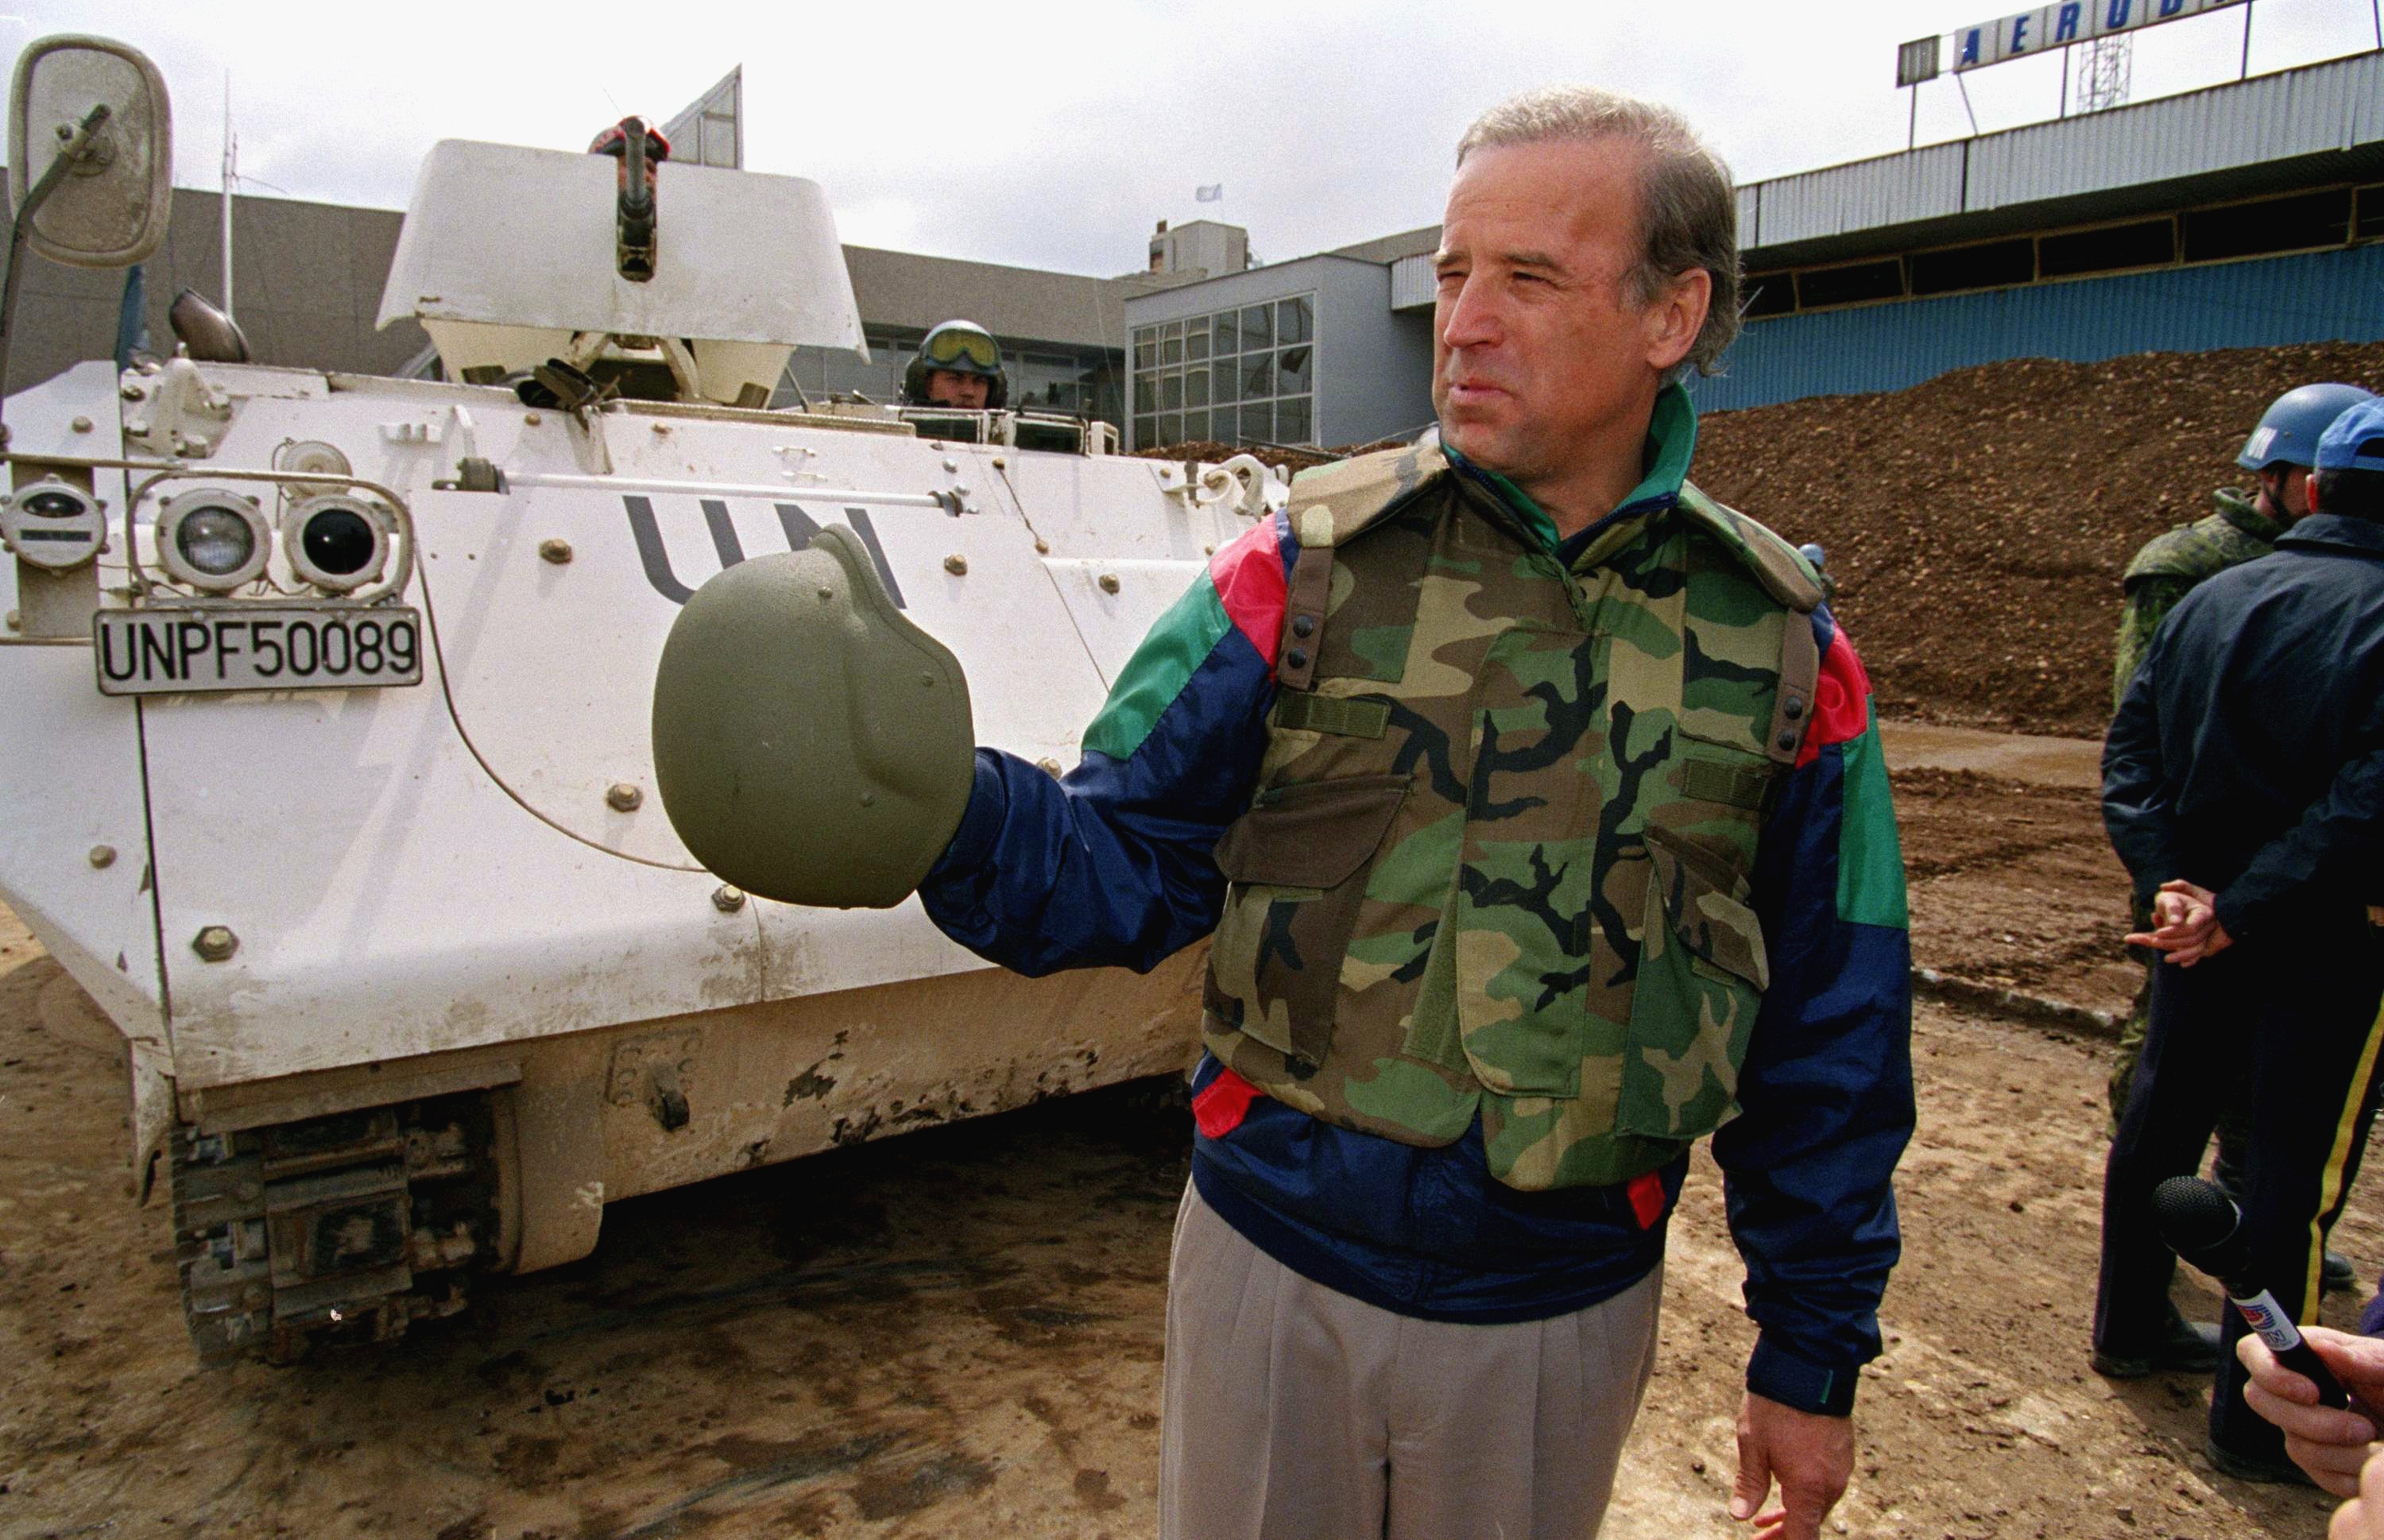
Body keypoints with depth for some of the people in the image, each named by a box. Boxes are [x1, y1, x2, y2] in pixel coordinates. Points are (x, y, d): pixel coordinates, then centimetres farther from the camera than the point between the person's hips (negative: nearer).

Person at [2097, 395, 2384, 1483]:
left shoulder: (2211, 596, 4)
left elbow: (2130, 748, -1)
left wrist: (2166, 881, -8)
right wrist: (2241, 910, -20)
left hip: (2202, 920, 6)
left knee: (2159, 1121, 19)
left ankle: (2129, 1325, 37)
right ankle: (2254, 1425, 14)